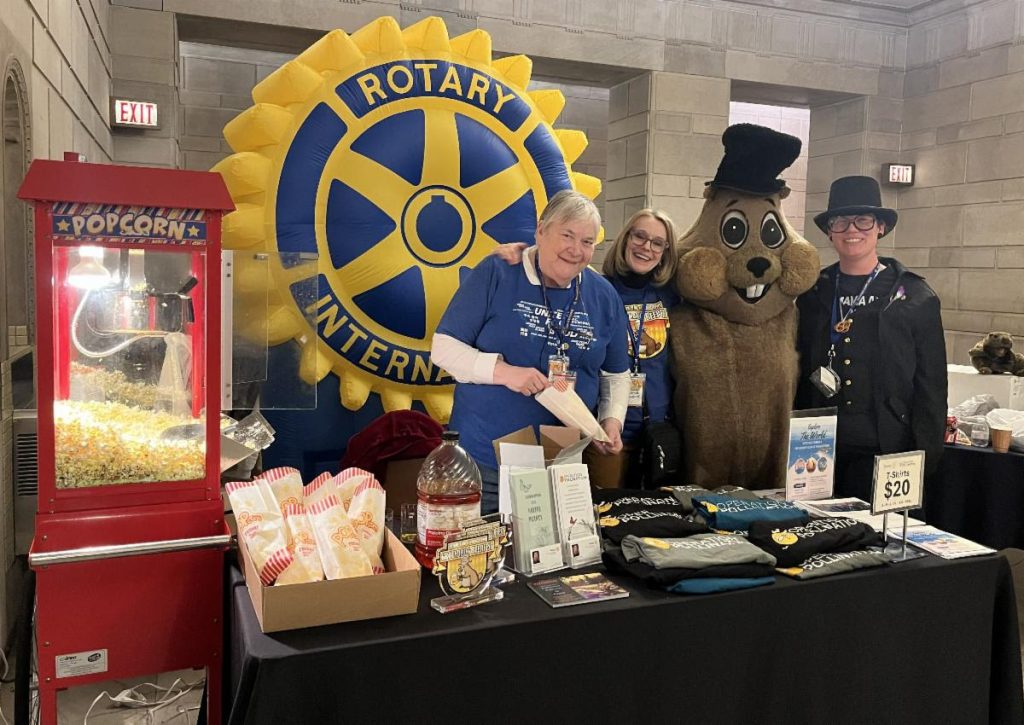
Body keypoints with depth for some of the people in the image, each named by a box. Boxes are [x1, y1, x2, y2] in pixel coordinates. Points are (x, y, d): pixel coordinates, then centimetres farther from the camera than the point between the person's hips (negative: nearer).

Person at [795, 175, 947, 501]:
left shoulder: (917, 299, 1)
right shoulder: (812, 295, 7)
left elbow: (931, 388, 0)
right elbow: (796, 375, 9)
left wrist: (924, 460, -5)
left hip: (885, 453, -2)